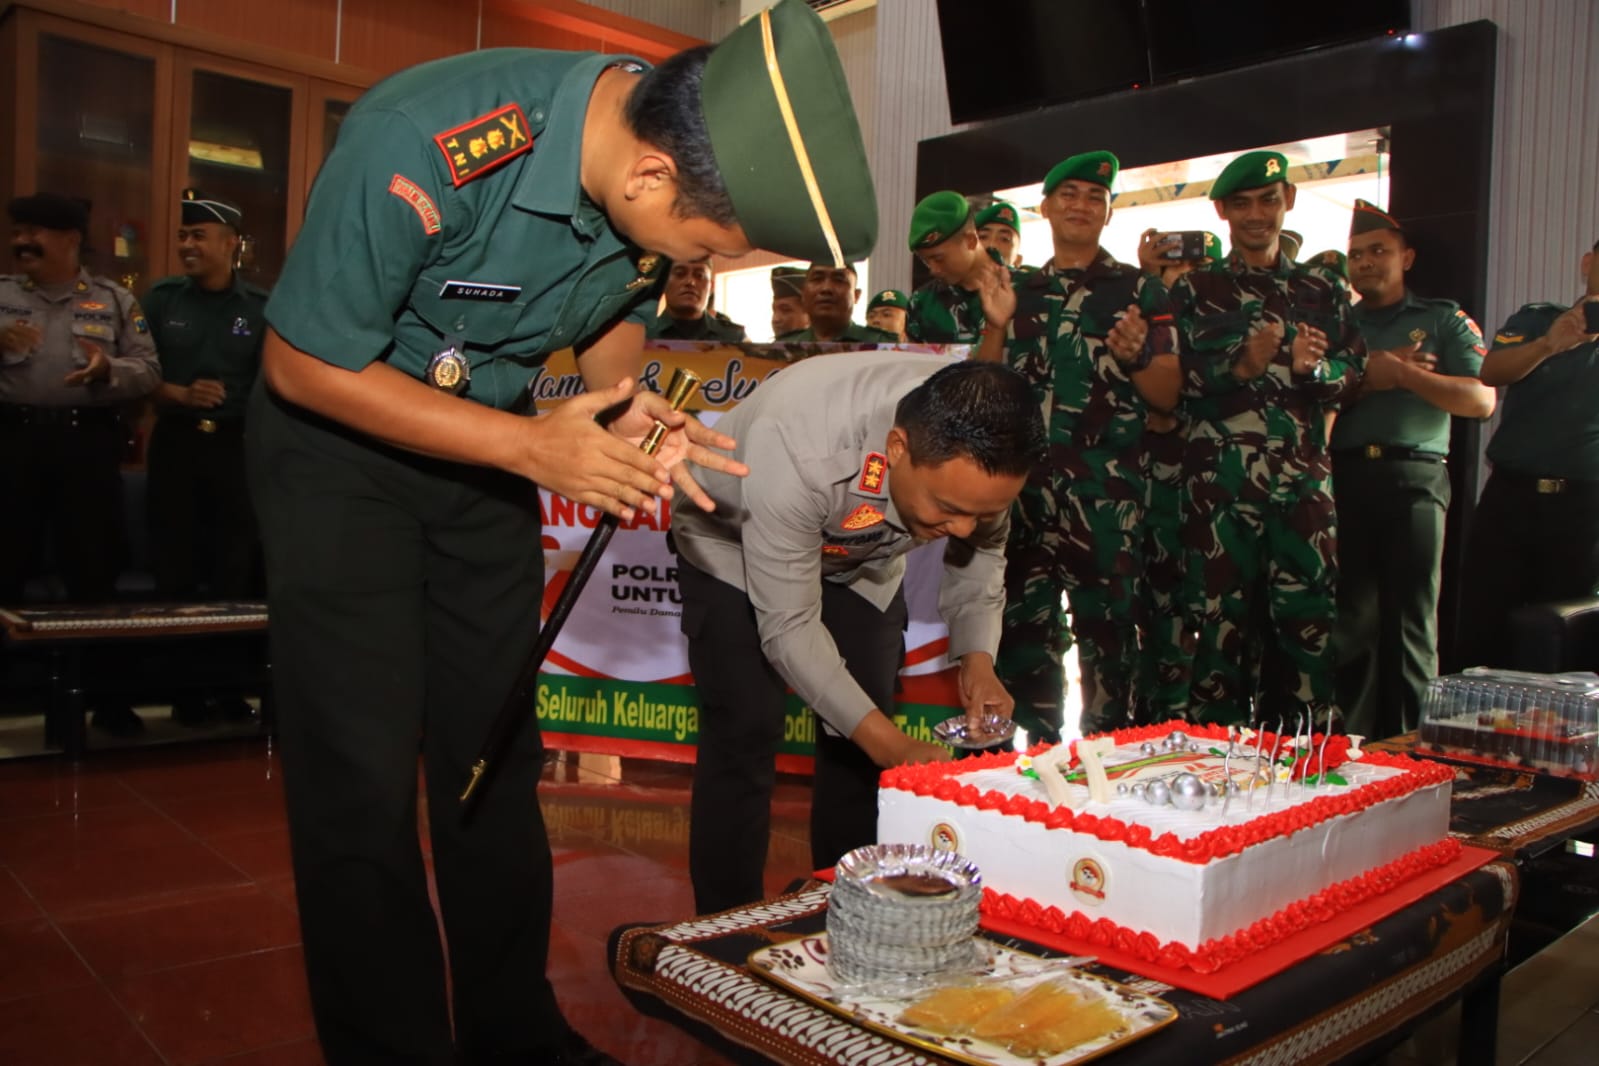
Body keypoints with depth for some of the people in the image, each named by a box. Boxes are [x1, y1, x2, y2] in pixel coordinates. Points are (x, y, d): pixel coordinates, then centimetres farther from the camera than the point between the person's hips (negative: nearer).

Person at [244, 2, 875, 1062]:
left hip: (486, 444, 5)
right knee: (366, 778, -7)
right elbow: (302, 365, -22)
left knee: (498, 755, 8)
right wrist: (527, 446, -25)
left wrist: (633, 413, -15)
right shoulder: (422, 146, -33)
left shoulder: (677, 146, -13)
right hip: (338, 435, -5)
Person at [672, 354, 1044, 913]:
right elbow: (789, 628, -34)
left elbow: (980, 550, -7)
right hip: (735, 544, -4)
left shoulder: (980, 449, -28)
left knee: (860, 738, 0)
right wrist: (893, 745, -39)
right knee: (745, 734, -13)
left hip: (861, 550, 5)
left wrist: (977, 656, -23)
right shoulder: (794, 450, -44)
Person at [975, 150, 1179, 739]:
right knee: (1024, 626, 8)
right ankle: (1039, 750, 21)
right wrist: (998, 326, -5)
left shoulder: (1138, 289, 7)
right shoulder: (1018, 290, 16)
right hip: (1024, 485, 4)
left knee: (1107, 630, -5)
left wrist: (1135, 357, -16)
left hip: (1106, 491, -3)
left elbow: (1168, 396, 3)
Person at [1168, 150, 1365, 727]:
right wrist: (1240, 367, -18)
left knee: (1308, 616, 0)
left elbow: (1353, 375, 9)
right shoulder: (1195, 289, 9)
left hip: (1304, 479, 2)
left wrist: (1312, 367, -12)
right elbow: (1175, 381, -2)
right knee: (1221, 618, 0)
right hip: (1220, 480, -2)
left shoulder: (1325, 289, 16)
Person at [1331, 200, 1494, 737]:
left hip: (1415, 478, -2)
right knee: (1348, 619, 4)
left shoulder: (1443, 320, 12)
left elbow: (1482, 399, -2)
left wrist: (1401, 373, -8)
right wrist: (1364, 378, -7)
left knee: (1410, 619, -1)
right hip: (1343, 478, 2)